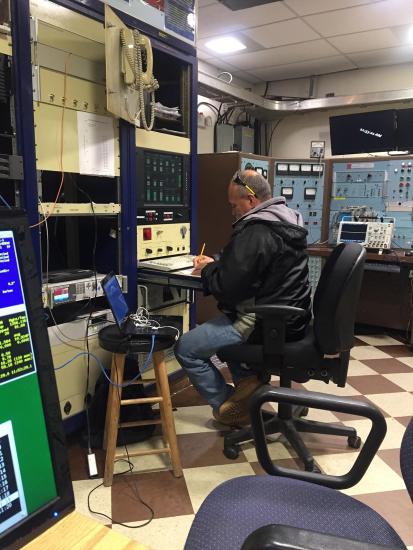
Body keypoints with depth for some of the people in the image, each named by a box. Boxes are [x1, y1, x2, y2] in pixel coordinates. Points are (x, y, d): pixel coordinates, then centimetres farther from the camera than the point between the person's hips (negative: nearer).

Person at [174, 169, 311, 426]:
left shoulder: (256, 231, -22)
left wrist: (207, 270, -3)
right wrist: (216, 264, 10)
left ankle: (230, 407, 10)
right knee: (223, 320, 32)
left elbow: (229, 285, -23)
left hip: (265, 324, -10)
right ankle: (248, 380, 17)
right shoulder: (287, 220, 10)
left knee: (185, 348, 0)